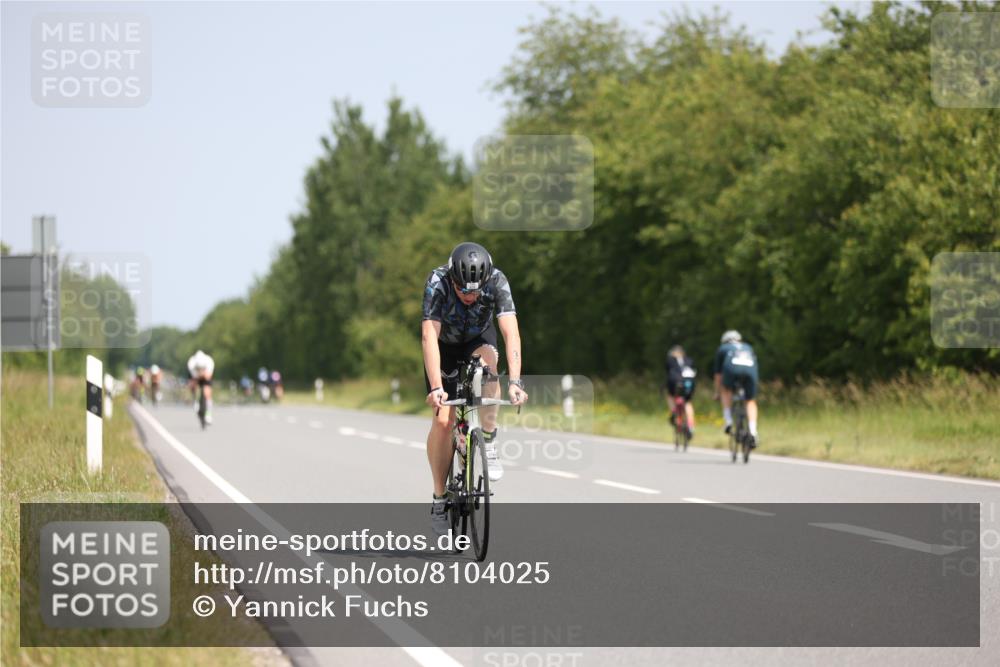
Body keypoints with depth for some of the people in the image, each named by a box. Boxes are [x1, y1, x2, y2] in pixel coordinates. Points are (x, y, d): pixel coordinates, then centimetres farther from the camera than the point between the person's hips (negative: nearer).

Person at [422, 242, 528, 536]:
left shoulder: (497, 281, -32)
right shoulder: (437, 283, -35)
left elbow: (511, 333, -39)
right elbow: (429, 337, -42)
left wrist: (515, 382, -52)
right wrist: (436, 388, -53)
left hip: (478, 338, 1)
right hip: (444, 344, -1)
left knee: (487, 359, -36)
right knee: (443, 420, -14)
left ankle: (489, 444, -23)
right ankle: (439, 500, 1)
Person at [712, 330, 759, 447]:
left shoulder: (723, 348, 34)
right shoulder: (748, 348, 41)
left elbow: (718, 374, 36)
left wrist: (717, 393, 46)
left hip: (732, 368, -1)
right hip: (750, 369, 1)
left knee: (726, 389, 29)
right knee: (751, 401, 17)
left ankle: (728, 421, 15)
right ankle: (753, 432, -1)